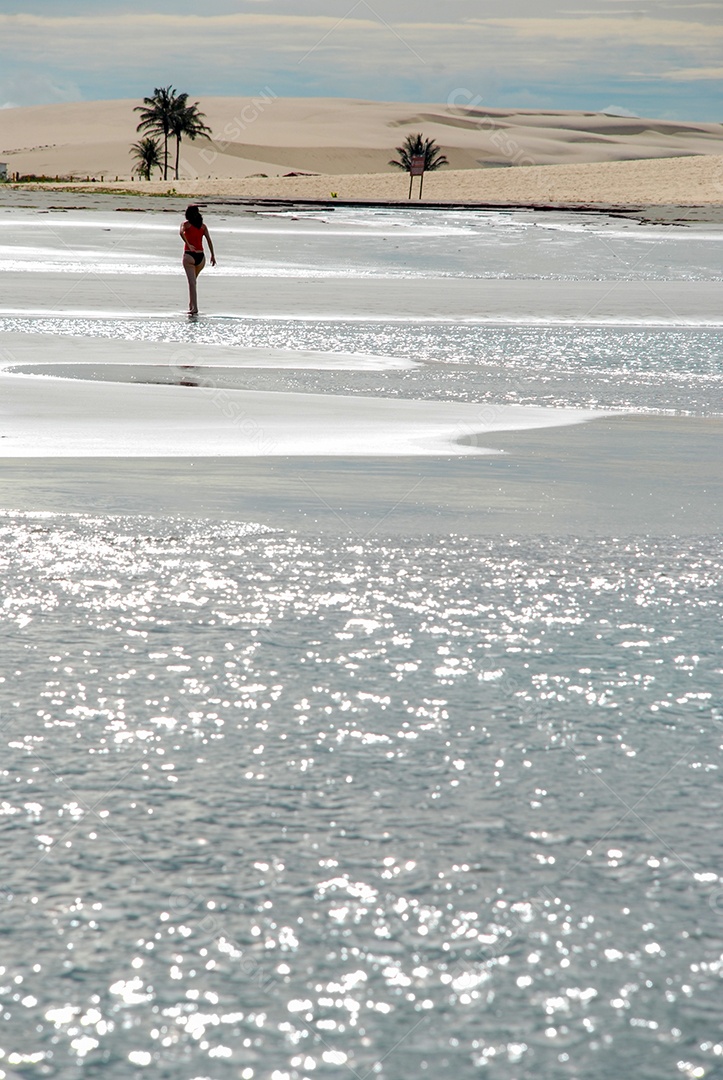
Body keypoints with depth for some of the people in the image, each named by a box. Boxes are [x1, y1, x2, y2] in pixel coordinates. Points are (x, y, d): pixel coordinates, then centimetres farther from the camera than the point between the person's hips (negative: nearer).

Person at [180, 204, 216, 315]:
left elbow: (181, 232, -20)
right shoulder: (203, 226, 12)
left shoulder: (186, 224, 2)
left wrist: (188, 245, -21)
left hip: (189, 255, -4)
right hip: (200, 257, 4)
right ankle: (191, 305, 29)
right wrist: (212, 255, 0)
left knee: (192, 282, -9)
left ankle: (194, 307, -19)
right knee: (193, 281, 24)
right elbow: (208, 239, 2)